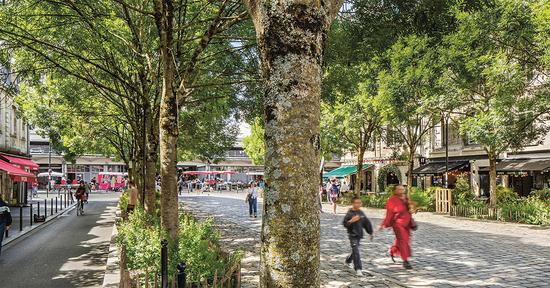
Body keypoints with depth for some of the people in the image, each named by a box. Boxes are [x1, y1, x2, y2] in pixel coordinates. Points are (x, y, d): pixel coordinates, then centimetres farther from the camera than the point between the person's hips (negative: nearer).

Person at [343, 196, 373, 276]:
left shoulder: (361, 213, 5)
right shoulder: (349, 213, -12)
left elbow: (367, 223, 14)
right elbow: (345, 224, -15)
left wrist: (370, 233, 17)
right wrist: (351, 221, -32)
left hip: (359, 234, 6)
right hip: (352, 235, -6)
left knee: (355, 250, 19)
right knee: (356, 251, -12)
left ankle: (348, 261, 45)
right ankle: (358, 269, -12)